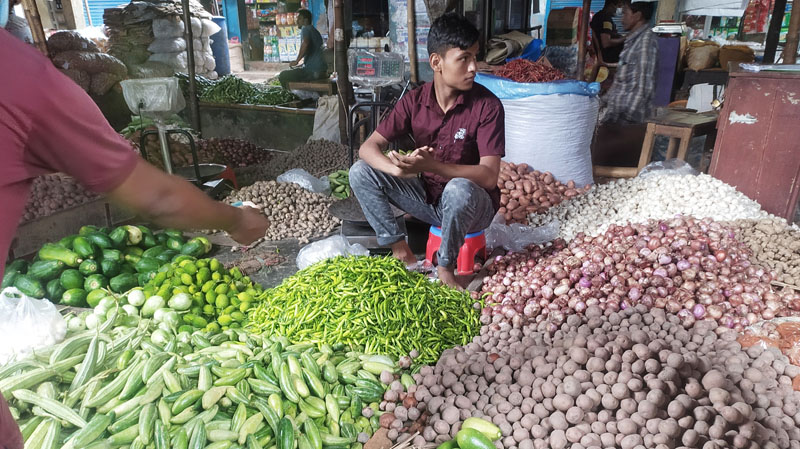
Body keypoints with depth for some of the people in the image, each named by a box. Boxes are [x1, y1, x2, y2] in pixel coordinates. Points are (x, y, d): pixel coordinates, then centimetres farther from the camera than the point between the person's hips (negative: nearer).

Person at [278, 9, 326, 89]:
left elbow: (305, 43, -30)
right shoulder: (315, 31, 22)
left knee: (282, 76, -6)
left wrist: (297, 61, -20)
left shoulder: (305, 29, -7)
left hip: (312, 71, -10)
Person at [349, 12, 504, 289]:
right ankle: (401, 252, -7)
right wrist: (398, 169, -33)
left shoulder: (487, 105, -18)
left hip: (471, 204, -4)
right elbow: (368, 147, -10)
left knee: (459, 189, -39)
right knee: (360, 172, -11)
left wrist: (431, 165, -38)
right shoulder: (414, 101, -8)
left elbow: (489, 175, -25)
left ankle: (445, 267, -14)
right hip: (428, 196, 4)